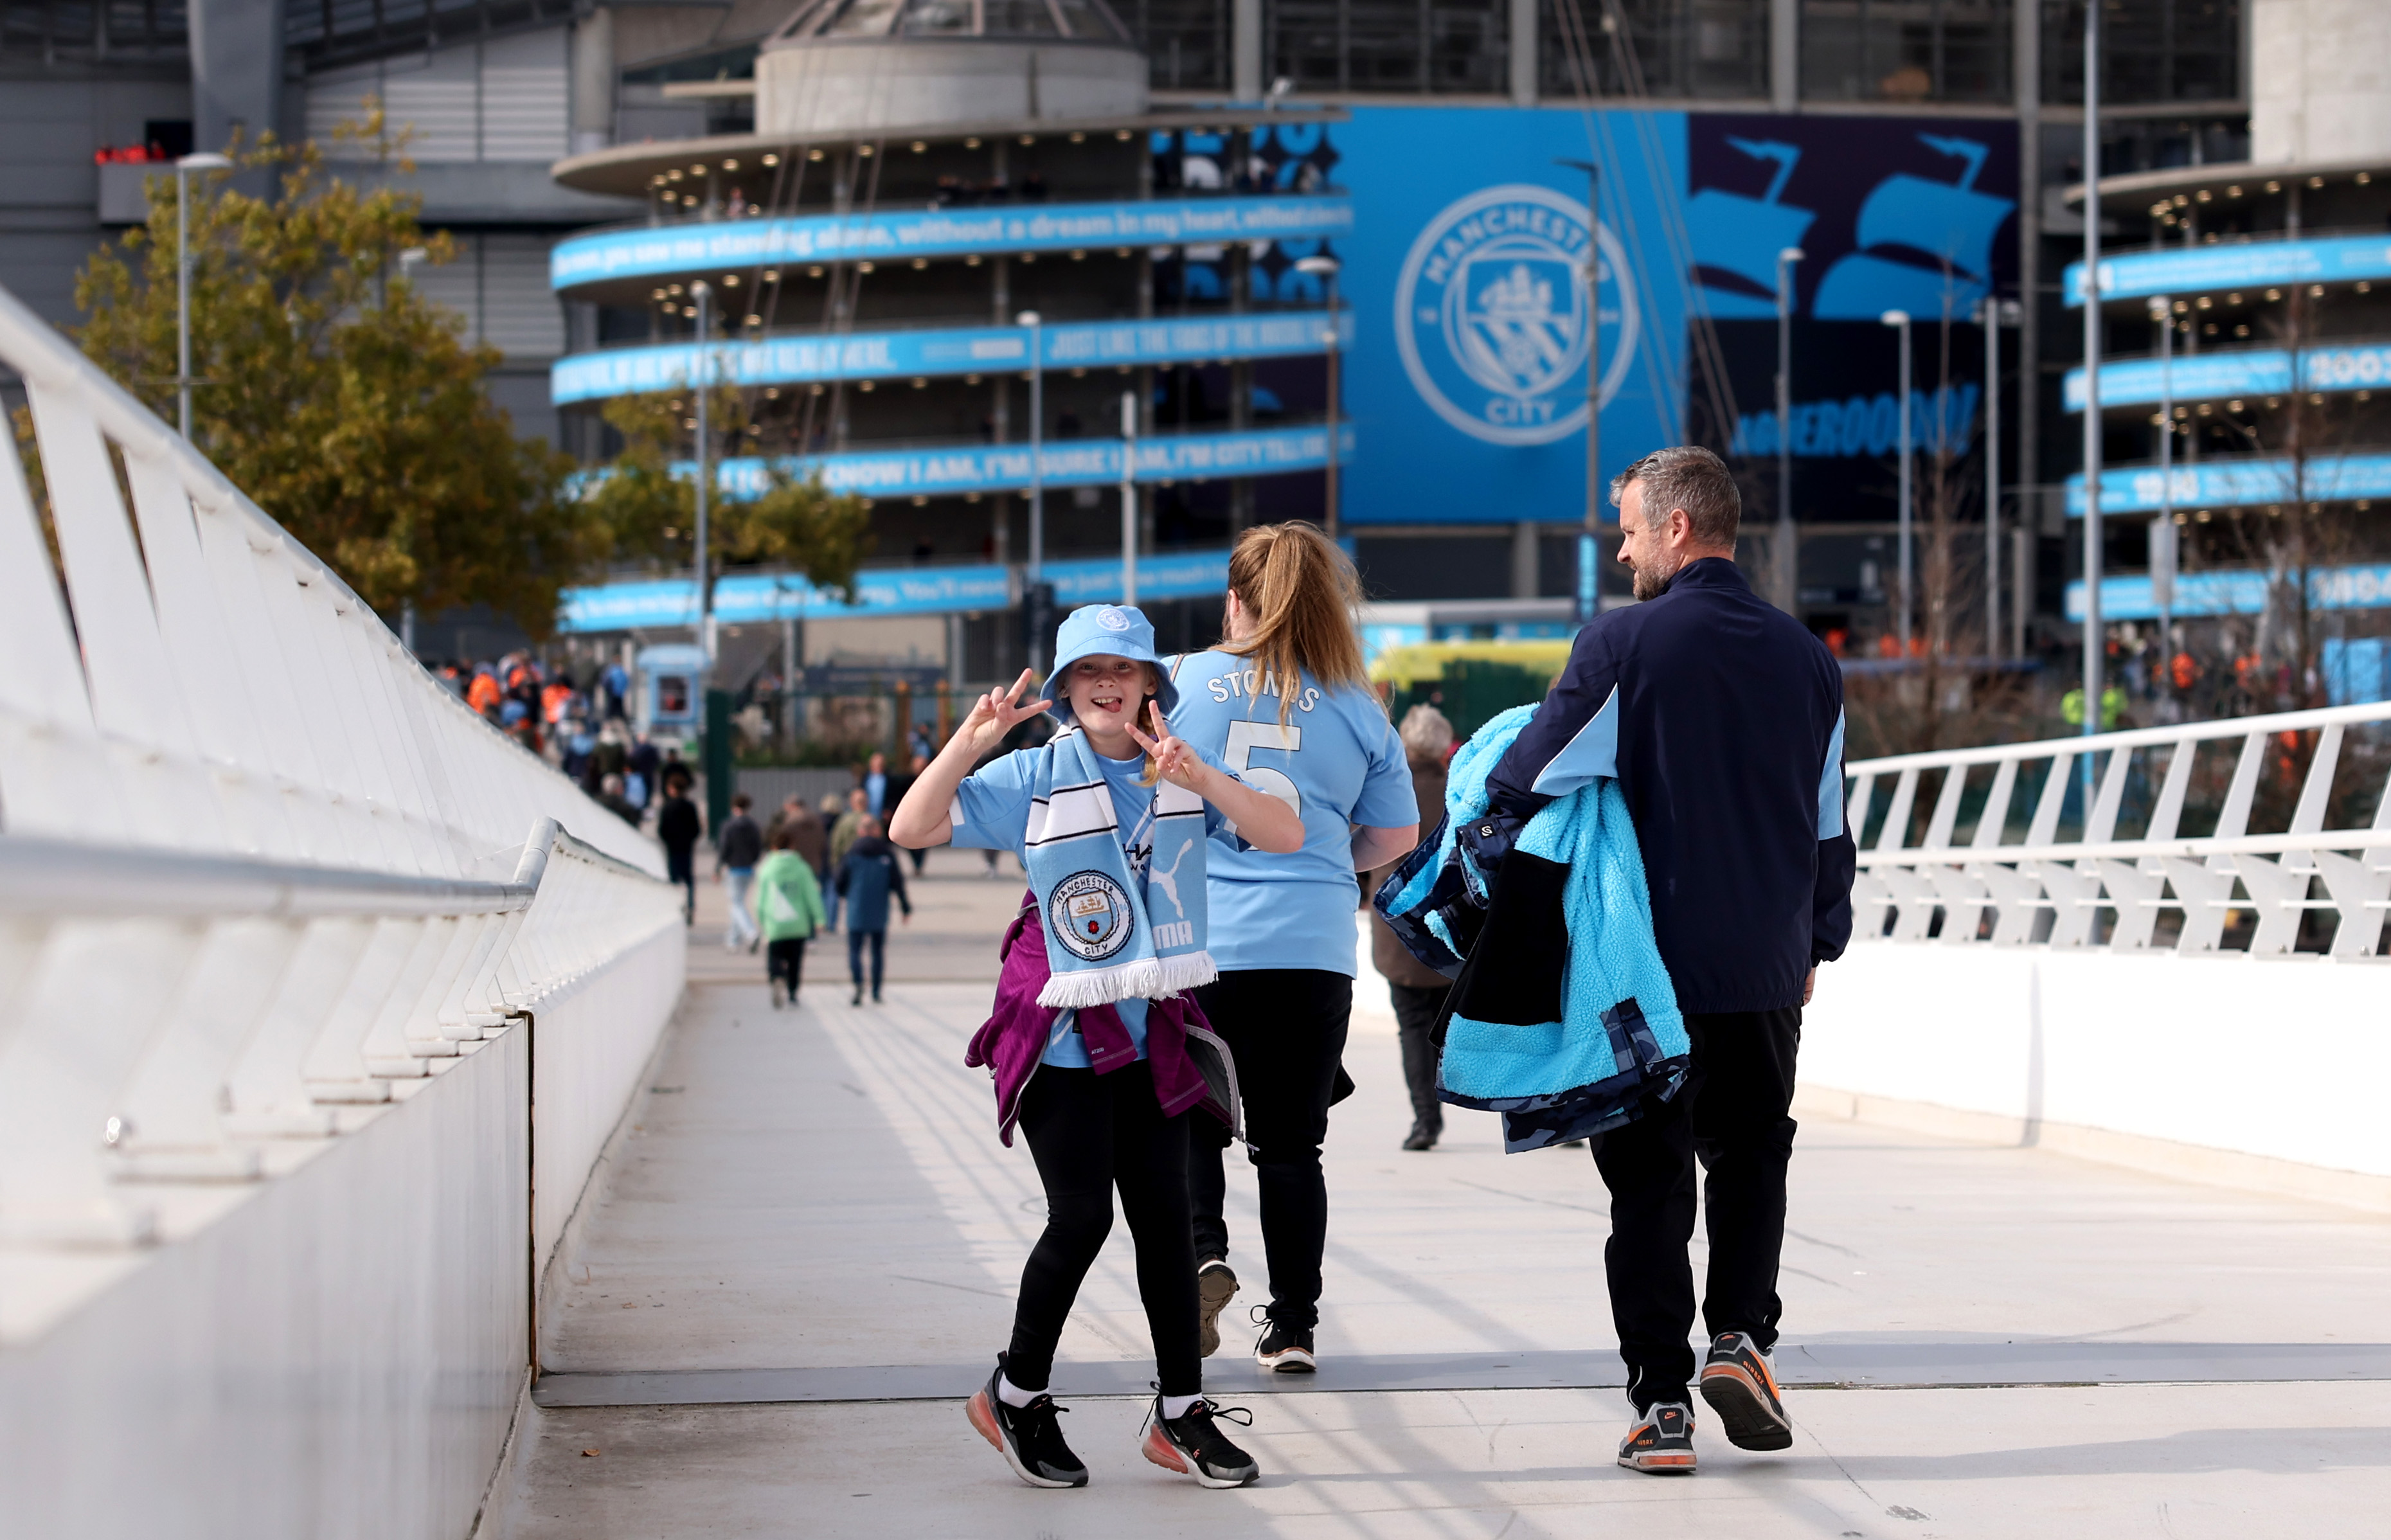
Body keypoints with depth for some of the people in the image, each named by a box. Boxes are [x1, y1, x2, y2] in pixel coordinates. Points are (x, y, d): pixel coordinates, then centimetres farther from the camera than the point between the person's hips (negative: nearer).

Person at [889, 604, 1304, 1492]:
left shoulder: (1183, 777, 4)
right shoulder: (1034, 779, -4)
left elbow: (1285, 836, -8)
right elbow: (913, 828, -10)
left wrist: (1200, 776, -21)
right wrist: (970, 742, -23)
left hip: (1152, 1036, 4)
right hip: (1063, 1035, -3)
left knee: (1163, 1214, 5)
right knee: (1082, 1216, -7)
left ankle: (1181, 1412, 13)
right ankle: (1016, 1396, 11)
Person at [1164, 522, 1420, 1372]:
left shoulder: (1182, 682, 0)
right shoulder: (1358, 708, 4)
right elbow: (1396, 836, 10)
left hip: (1196, 942, -1)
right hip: (1313, 947, 1)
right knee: (1290, 1144, 9)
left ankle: (1200, 1249, -13)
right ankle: (1294, 1326, 10)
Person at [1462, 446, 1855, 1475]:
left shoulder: (1624, 646, -10)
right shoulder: (1804, 657, 7)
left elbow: (1528, 782, -8)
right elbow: (1829, 823, 14)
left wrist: (1477, 851, 12)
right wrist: (1816, 942, 25)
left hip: (1652, 962, -3)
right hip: (1767, 967, 4)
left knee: (1650, 1176, 4)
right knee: (1751, 1155, 19)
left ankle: (1660, 1401, 4)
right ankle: (1740, 1335, 0)